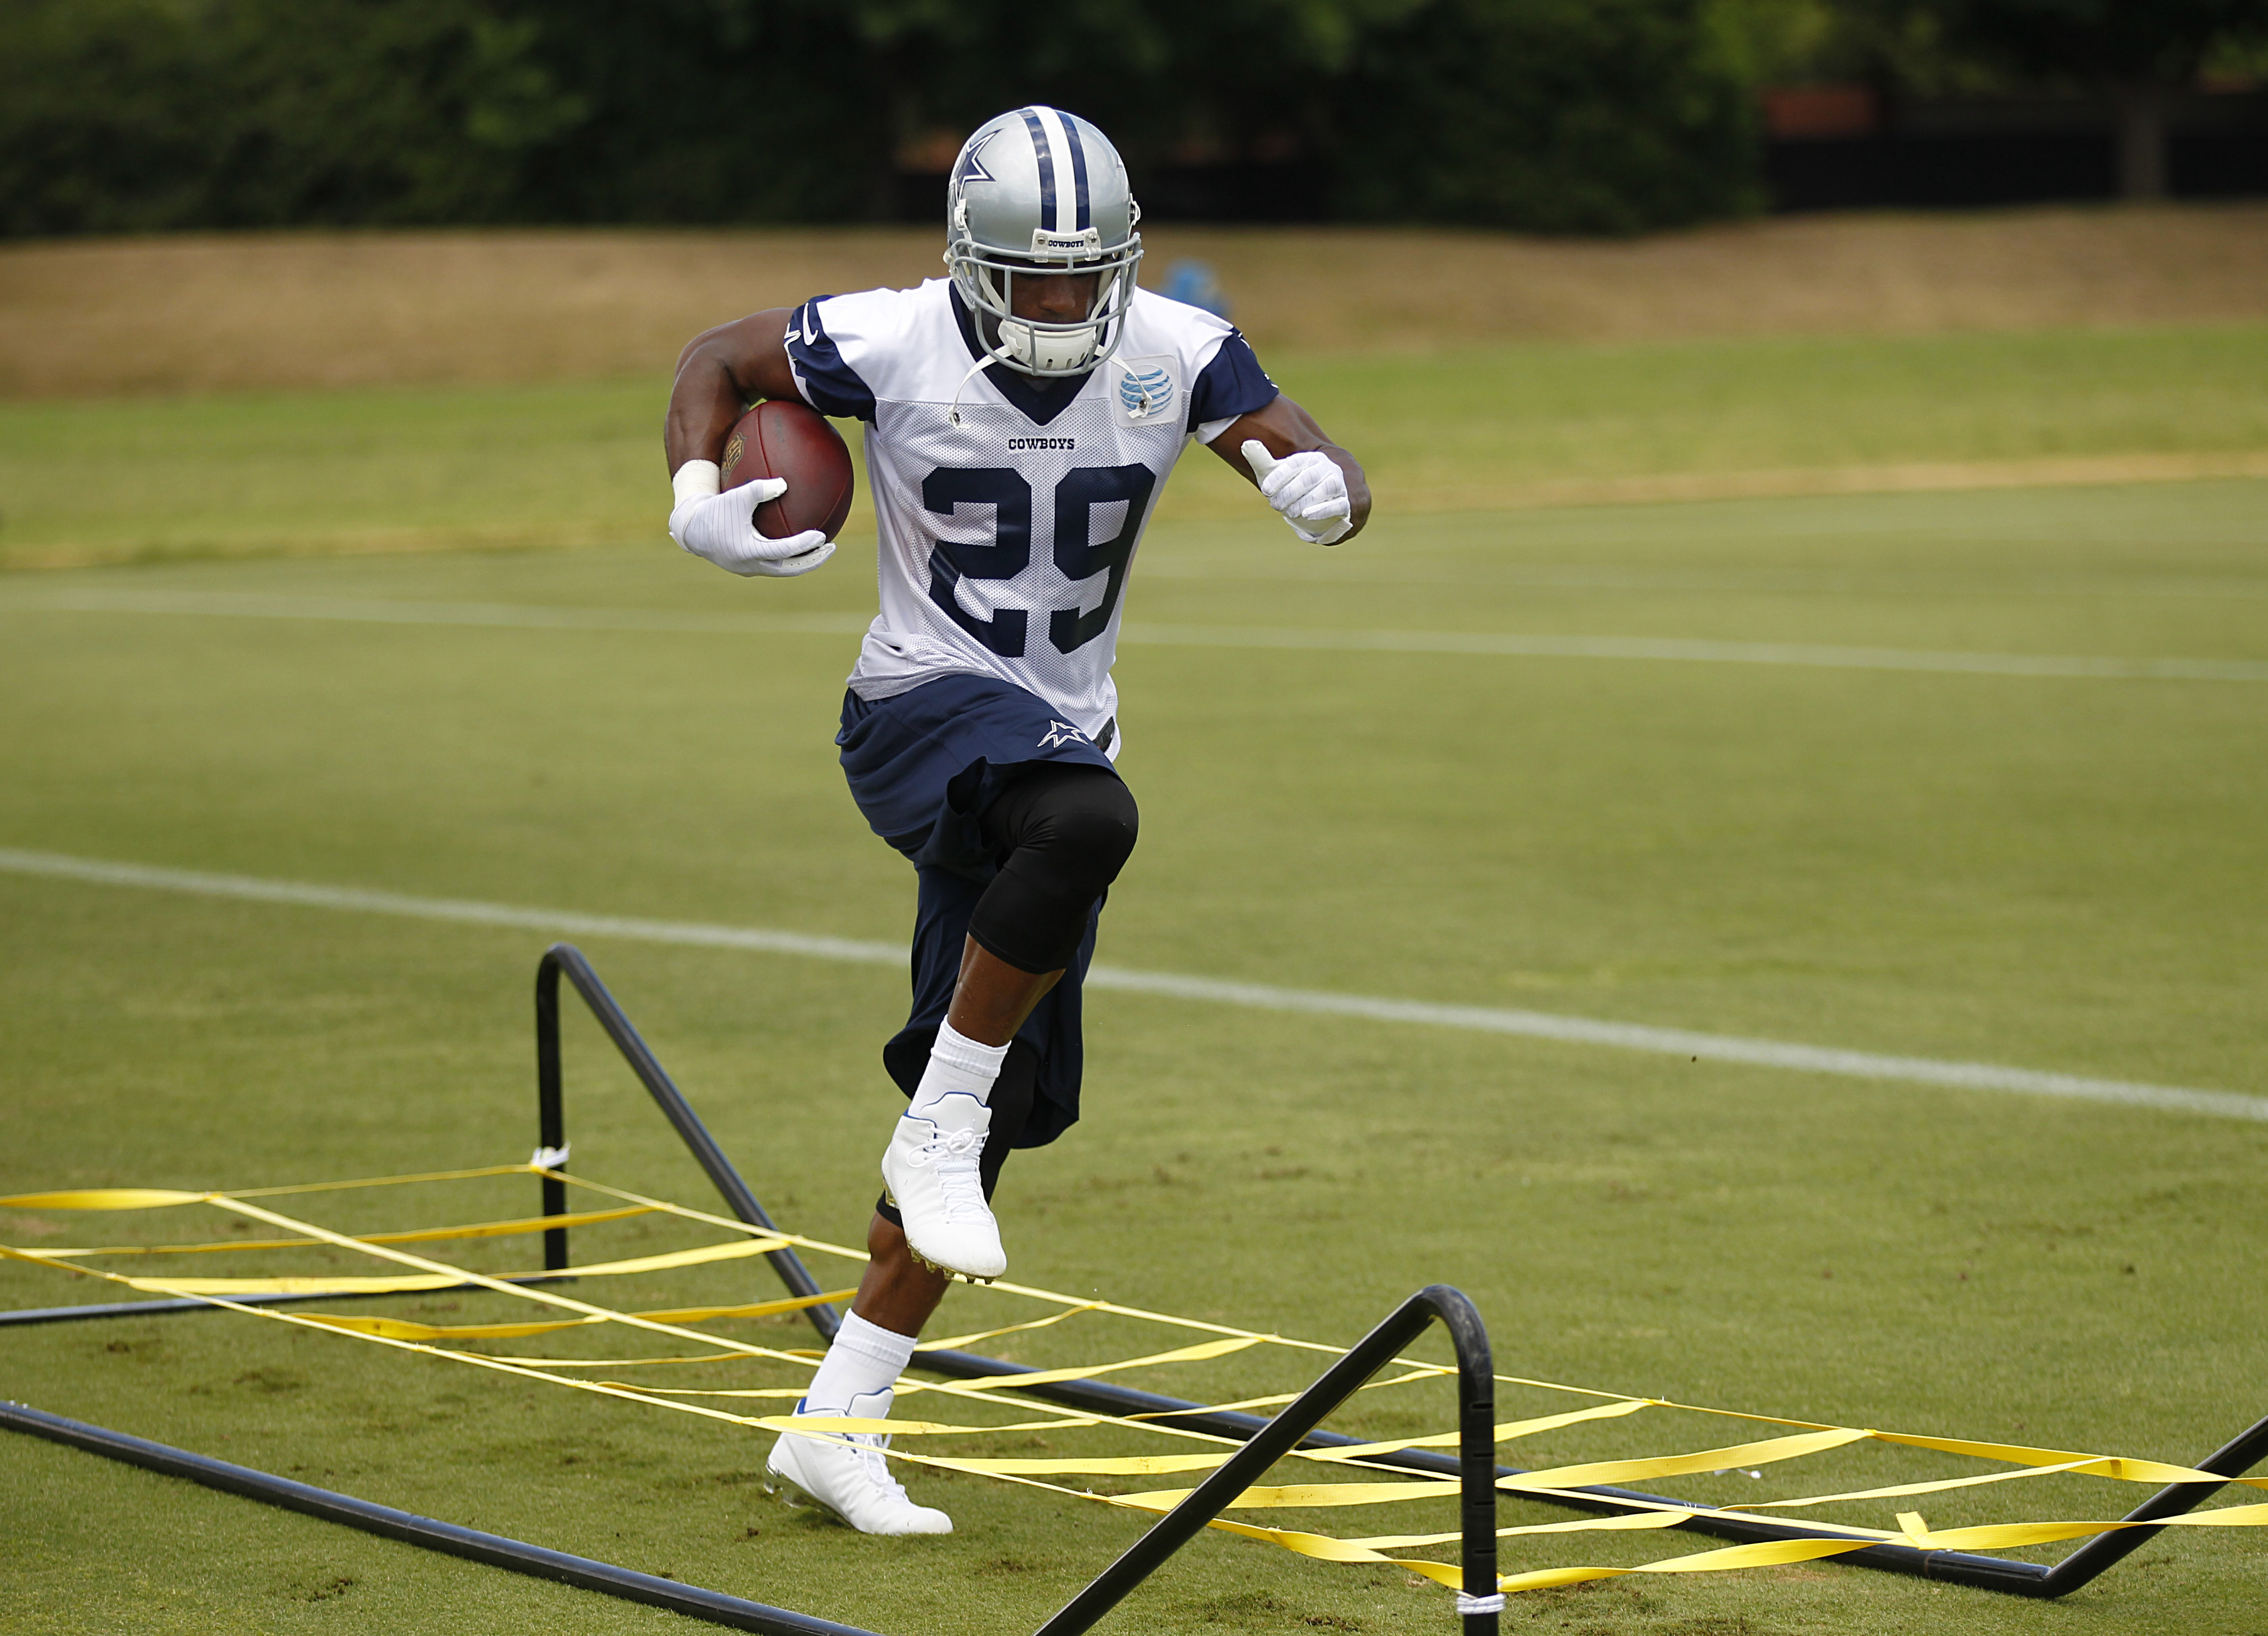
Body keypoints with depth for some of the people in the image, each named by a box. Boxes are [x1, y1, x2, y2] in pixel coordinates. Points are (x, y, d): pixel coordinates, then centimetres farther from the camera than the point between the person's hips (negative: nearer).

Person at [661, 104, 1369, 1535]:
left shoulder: (1175, 355, -6)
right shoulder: (893, 346, -12)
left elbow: (1324, 467, -5)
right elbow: (720, 360, 4)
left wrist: (1326, 489, -30)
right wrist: (696, 503, -15)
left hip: (1057, 740, 5)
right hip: (925, 709, -5)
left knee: (1000, 1104, 5)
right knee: (1090, 820, -39)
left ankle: (837, 1426, 15)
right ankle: (934, 1135, -22)